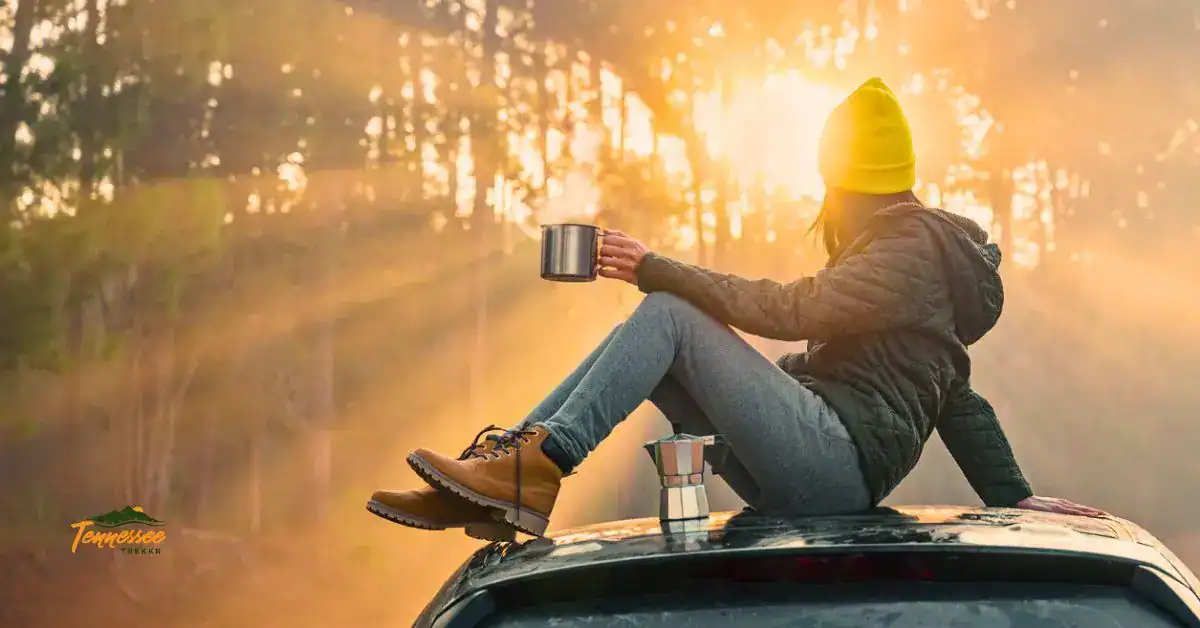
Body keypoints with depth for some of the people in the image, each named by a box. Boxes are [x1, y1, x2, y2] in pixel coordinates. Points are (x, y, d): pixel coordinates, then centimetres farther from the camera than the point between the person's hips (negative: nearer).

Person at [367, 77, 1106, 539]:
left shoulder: (907, 251, -7)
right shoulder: (908, 247, 27)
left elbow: (786, 309, -19)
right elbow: (953, 394, 26)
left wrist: (655, 269, -16)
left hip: (839, 462, -10)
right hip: (809, 470, 10)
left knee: (669, 316, -17)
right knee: (650, 332, 2)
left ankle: (536, 473, -26)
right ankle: (502, 469, -11)